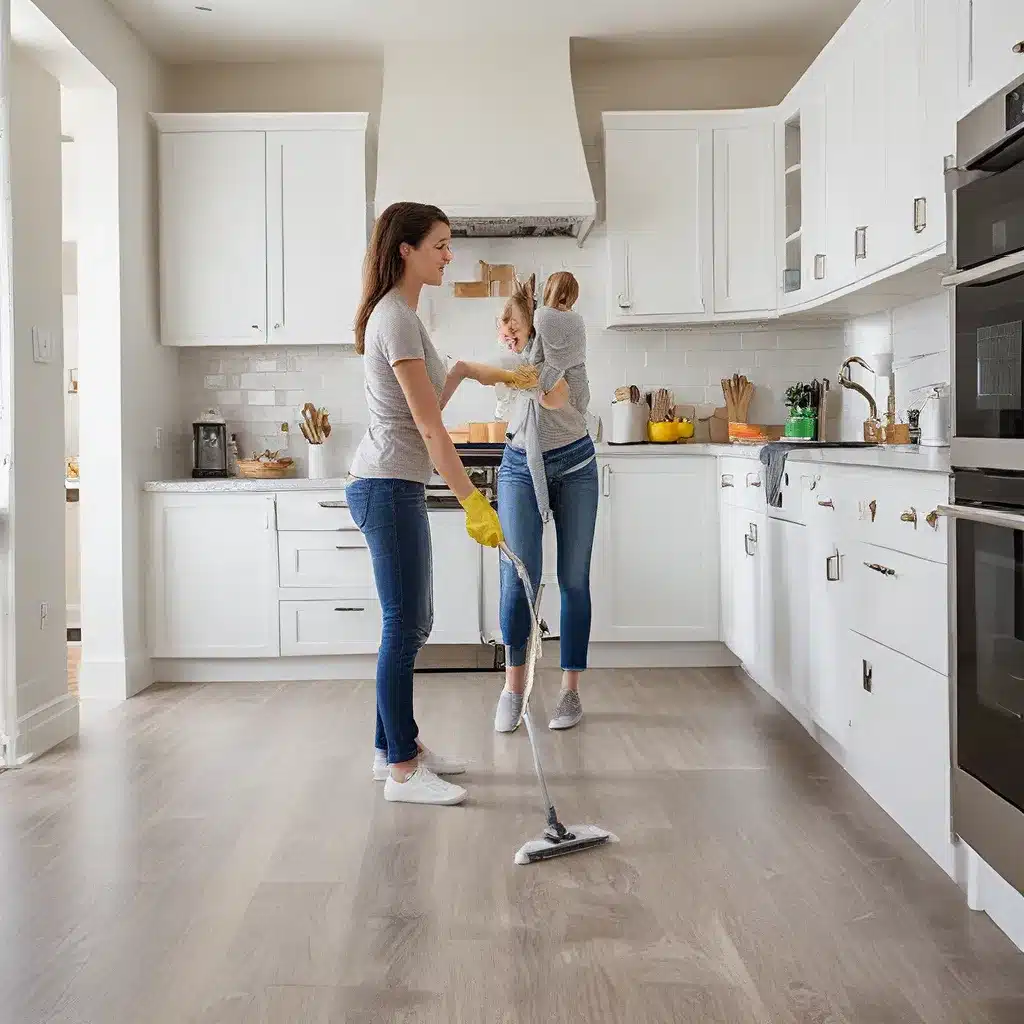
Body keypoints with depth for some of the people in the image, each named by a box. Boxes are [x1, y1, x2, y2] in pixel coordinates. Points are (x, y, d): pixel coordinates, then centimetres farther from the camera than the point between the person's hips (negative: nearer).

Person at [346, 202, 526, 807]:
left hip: (393, 486, 11)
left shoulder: (399, 313, 16)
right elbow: (429, 427, -22)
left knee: (413, 622, 15)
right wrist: (474, 502, -23)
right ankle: (402, 770, 4)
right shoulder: (396, 318, -16)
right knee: (405, 626, -5)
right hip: (389, 488, -11)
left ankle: (395, 746, 26)